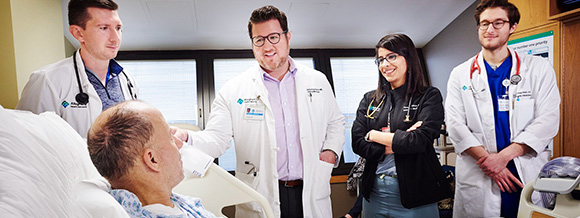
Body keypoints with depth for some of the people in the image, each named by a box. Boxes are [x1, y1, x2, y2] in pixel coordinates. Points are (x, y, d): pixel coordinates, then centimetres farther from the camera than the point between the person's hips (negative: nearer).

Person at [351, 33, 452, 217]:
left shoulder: (429, 96, -3)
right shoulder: (369, 100, 7)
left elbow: (421, 141, -16)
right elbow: (357, 143, -2)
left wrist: (375, 135, -7)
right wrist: (399, 142, -13)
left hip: (414, 195, -3)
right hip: (374, 192, 3)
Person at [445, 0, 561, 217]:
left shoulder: (539, 68, 5)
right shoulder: (460, 74, 4)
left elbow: (548, 120, -4)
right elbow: (455, 124, -3)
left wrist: (504, 156, -15)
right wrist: (487, 159, -14)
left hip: (528, 175, 1)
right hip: (477, 178, 0)